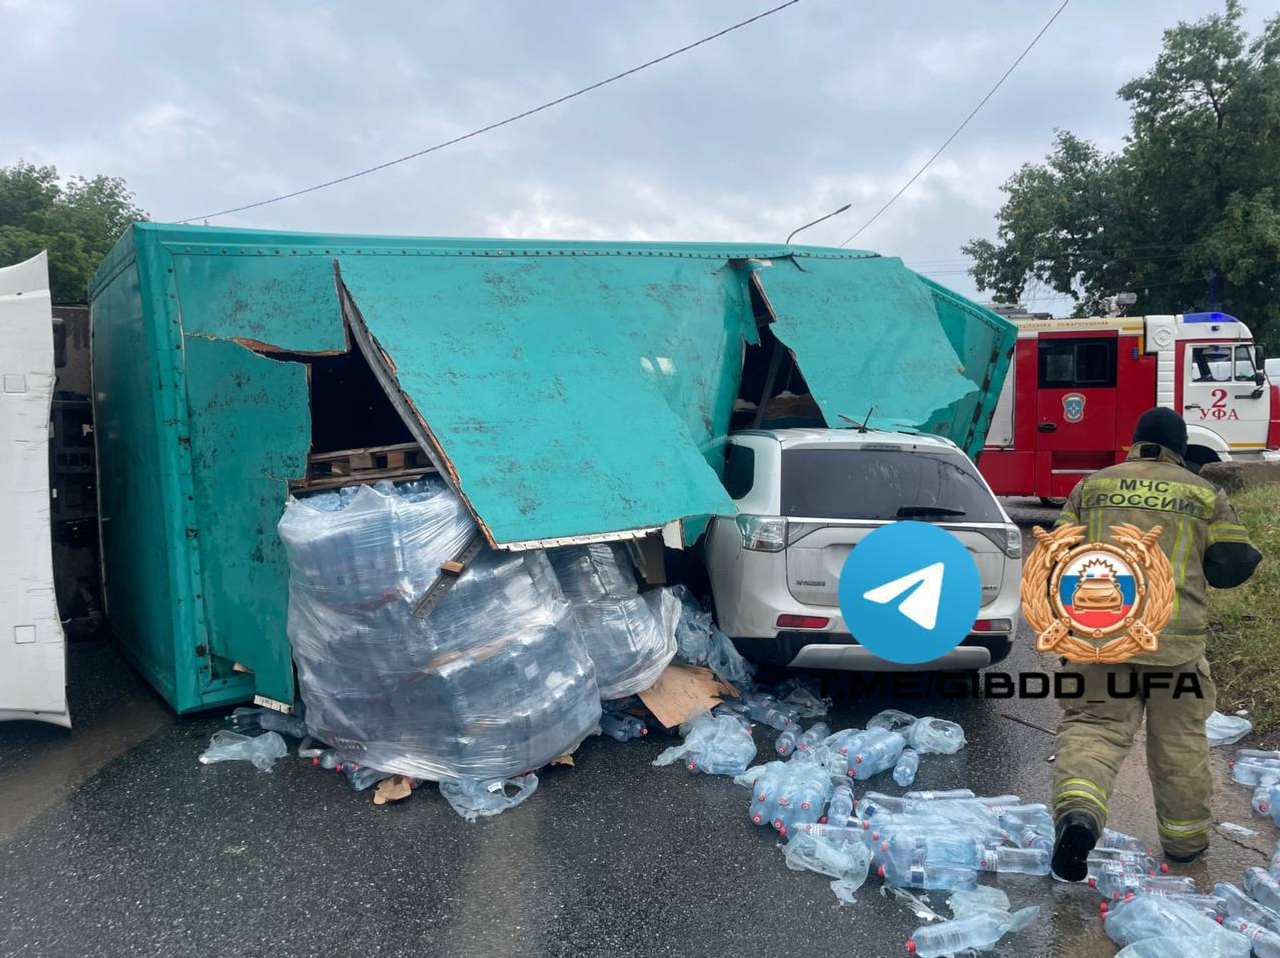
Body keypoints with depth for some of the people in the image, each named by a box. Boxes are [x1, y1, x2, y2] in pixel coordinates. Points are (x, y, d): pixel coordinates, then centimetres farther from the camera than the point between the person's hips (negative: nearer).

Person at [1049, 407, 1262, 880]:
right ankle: (1184, 837, 30)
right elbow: (1229, 567, 5)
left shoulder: (1092, 485, 10)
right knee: (1179, 741, 16)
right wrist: (1252, 555, 27)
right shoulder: (1205, 494, 7)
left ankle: (1078, 809, -26)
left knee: (1094, 725, 0)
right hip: (1174, 637, 0)